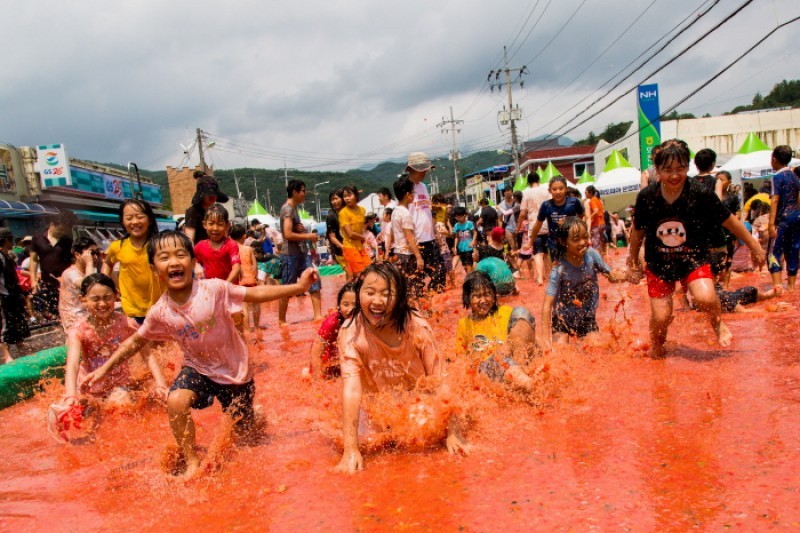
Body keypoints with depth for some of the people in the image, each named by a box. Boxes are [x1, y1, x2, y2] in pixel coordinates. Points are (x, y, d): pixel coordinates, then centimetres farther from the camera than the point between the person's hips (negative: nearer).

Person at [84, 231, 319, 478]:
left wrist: (298, 287, -28)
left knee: (240, 430, 9)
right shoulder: (160, 312, -14)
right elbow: (136, 341, 2)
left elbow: (256, 294, -20)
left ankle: (254, 414, 48)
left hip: (234, 369, -1)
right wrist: (105, 368, -1)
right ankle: (192, 462, -8)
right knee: (175, 401, -29)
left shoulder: (214, 289, -24)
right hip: (199, 367, 2)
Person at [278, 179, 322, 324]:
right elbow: (288, 234, -23)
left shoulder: (294, 208, 14)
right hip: (290, 255, -9)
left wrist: (303, 230, 3)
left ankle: (318, 315, 5)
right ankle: (281, 320, 12)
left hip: (301, 253, 9)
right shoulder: (287, 209, -14)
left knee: (315, 282, 3)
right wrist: (308, 236, -14)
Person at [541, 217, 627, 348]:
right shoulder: (559, 269, -27)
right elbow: (547, 305, -26)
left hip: (587, 316, 3)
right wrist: (546, 336, -30)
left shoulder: (592, 254, -18)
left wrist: (617, 276, -28)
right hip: (563, 317, -3)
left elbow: (610, 275, -3)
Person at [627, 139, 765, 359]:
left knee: (705, 298, -25)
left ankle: (718, 323, 11)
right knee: (661, 317, -4)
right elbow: (637, 232, 3)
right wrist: (633, 263, 13)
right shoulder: (646, 197, -13)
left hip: (694, 260, -1)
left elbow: (729, 221, -2)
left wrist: (754, 246, 7)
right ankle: (657, 347, 30)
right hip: (659, 264, 1)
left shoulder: (701, 195, -16)